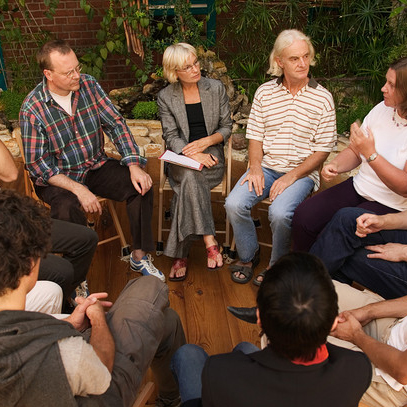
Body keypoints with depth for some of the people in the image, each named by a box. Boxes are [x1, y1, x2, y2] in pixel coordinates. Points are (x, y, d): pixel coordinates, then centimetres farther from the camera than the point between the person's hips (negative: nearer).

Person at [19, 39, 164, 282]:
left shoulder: (89, 85, -5)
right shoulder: (32, 109, -16)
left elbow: (115, 123, -5)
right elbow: (38, 164, -15)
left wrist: (134, 165, -18)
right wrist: (78, 189, -27)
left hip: (97, 166, 4)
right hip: (57, 178, -4)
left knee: (142, 186, -17)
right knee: (69, 209, -35)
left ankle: (139, 256, -2)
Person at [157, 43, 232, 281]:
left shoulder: (216, 88, 5)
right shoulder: (166, 97, 4)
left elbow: (226, 127, 7)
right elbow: (171, 137, -3)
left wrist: (205, 142, -12)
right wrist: (193, 154, -21)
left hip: (212, 155, 0)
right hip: (181, 157, 0)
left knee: (189, 179, -31)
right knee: (191, 177, -35)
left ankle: (181, 255, -24)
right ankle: (209, 241, -28)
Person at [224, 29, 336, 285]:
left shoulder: (322, 98, -2)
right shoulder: (264, 93, 6)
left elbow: (323, 150, -4)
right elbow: (255, 136, 7)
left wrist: (291, 176, -14)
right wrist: (256, 168, -11)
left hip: (302, 171, -3)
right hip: (266, 166, 3)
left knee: (279, 212, -30)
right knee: (234, 204, -21)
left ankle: (277, 265, 0)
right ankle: (249, 256, 6)